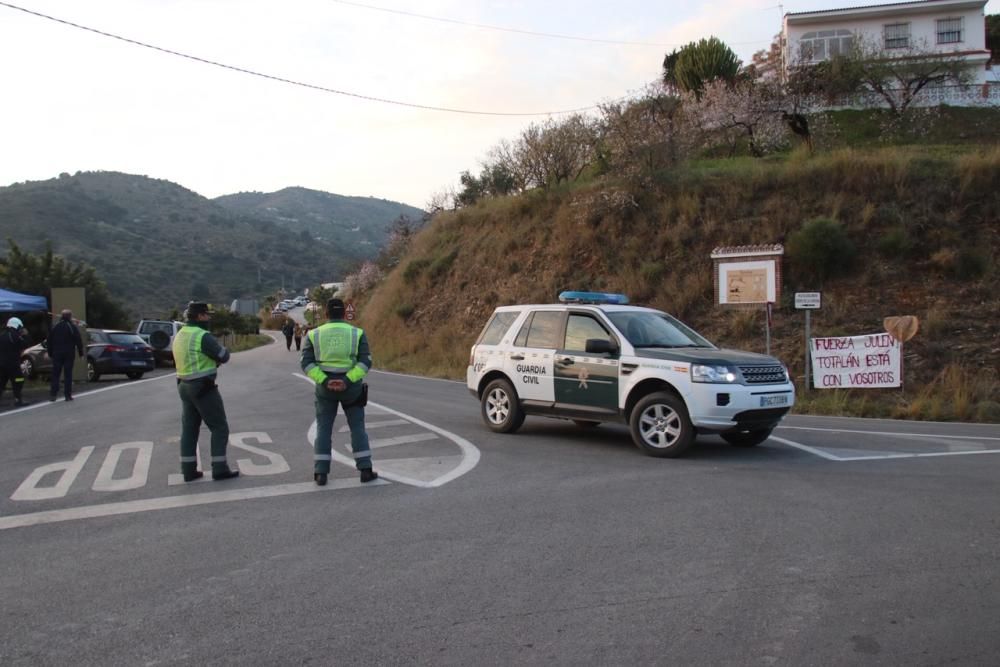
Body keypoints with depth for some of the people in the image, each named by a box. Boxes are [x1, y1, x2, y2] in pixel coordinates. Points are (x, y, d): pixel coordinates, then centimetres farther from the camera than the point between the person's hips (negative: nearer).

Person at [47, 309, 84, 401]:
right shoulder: (72, 327, -4)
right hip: (69, 354, -3)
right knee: (68, 375, -1)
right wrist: (81, 353, -2)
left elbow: (49, 342, 11)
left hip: (57, 354, 3)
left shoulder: (55, 327, 8)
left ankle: (53, 394, 0)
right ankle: (68, 395, -2)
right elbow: (78, 341, -7)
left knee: (55, 374, 6)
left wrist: (50, 353, 17)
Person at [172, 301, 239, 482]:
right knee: (219, 428, 1)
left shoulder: (179, 336, 10)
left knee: (189, 428, 11)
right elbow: (223, 356, -12)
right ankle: (219, 469, 0)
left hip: (184, 386, 8)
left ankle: (189, 470, 13)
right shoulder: (203, 336, -17)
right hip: (204, 387, -8)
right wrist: (223, 350, 9)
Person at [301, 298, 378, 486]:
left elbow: (307, 363, -9)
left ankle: (321, 474, 5)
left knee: (323, 429, 9)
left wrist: (324, 382, -16)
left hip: (325, 388, 1)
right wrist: (347, 381, -18)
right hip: (350, 387, 0)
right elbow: (365, 361, -12)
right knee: (357, 428, 9)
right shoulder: (357, 333, -3)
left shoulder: (314, 334, -1)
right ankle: (365, 470, 6)